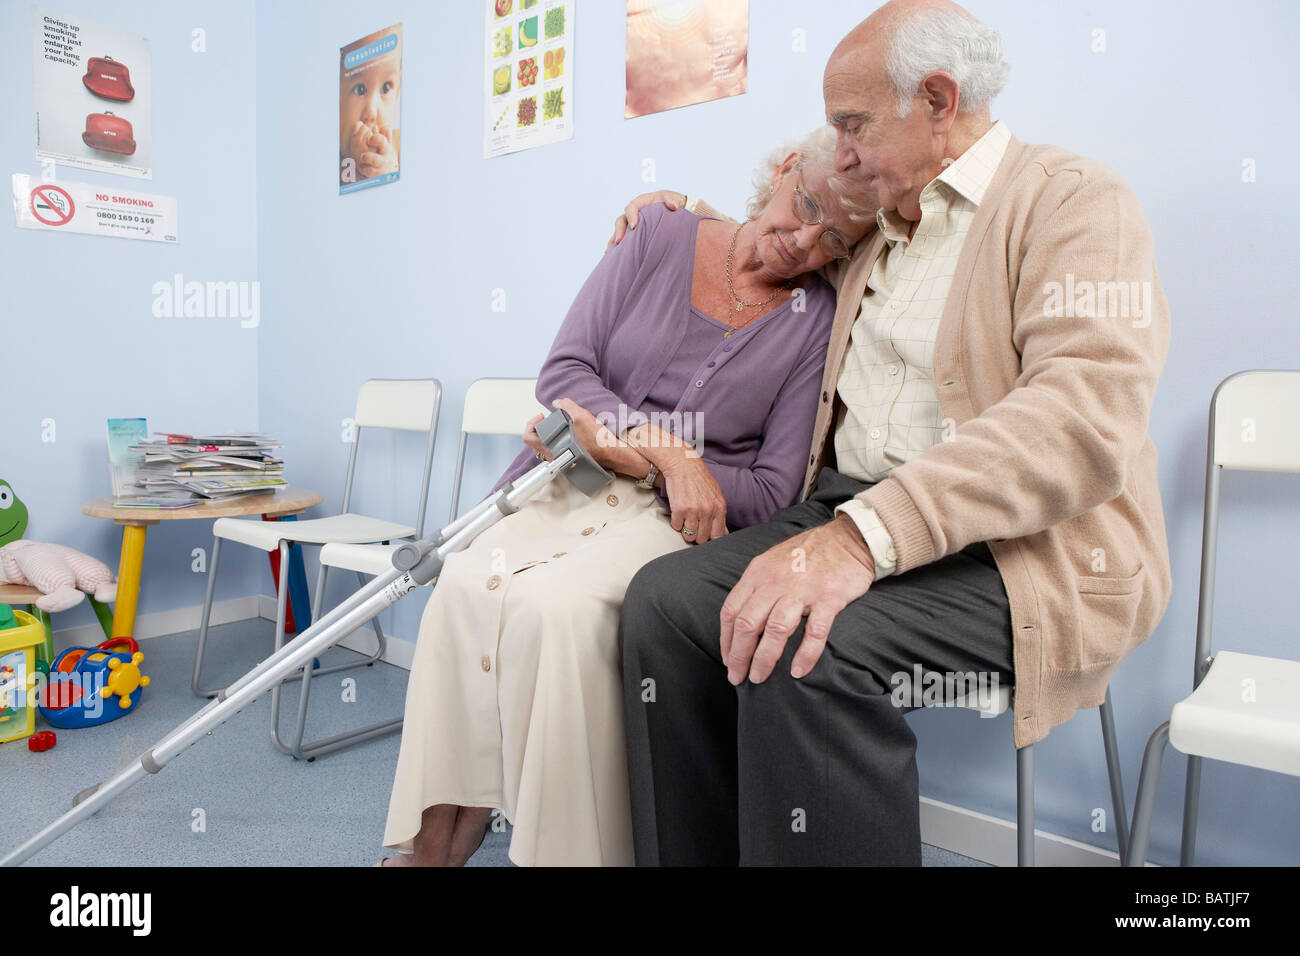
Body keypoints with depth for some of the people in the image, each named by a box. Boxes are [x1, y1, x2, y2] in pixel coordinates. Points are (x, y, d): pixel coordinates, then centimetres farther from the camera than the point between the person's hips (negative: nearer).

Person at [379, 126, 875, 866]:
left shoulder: (818, 321, 2)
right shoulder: (663, 238, 8)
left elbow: (772, 493, -3)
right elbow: (564, 369, 2)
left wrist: (618, 439, -13)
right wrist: (667, 449, -14)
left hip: (677, 518, -2)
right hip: (567, 483, 3)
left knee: (561, 605, -31)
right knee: (466, 584, -26)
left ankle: (560, 847, -12)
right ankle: (437, 837, -10)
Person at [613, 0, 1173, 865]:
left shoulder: (1074, 199, -3)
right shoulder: (873, 237, 21)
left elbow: (1086, 416, -20)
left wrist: (866, 534, -31)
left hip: (1021, 546, -6)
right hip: (854, 515, 7)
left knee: (807, 652, -33)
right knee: (665, 599, -17)